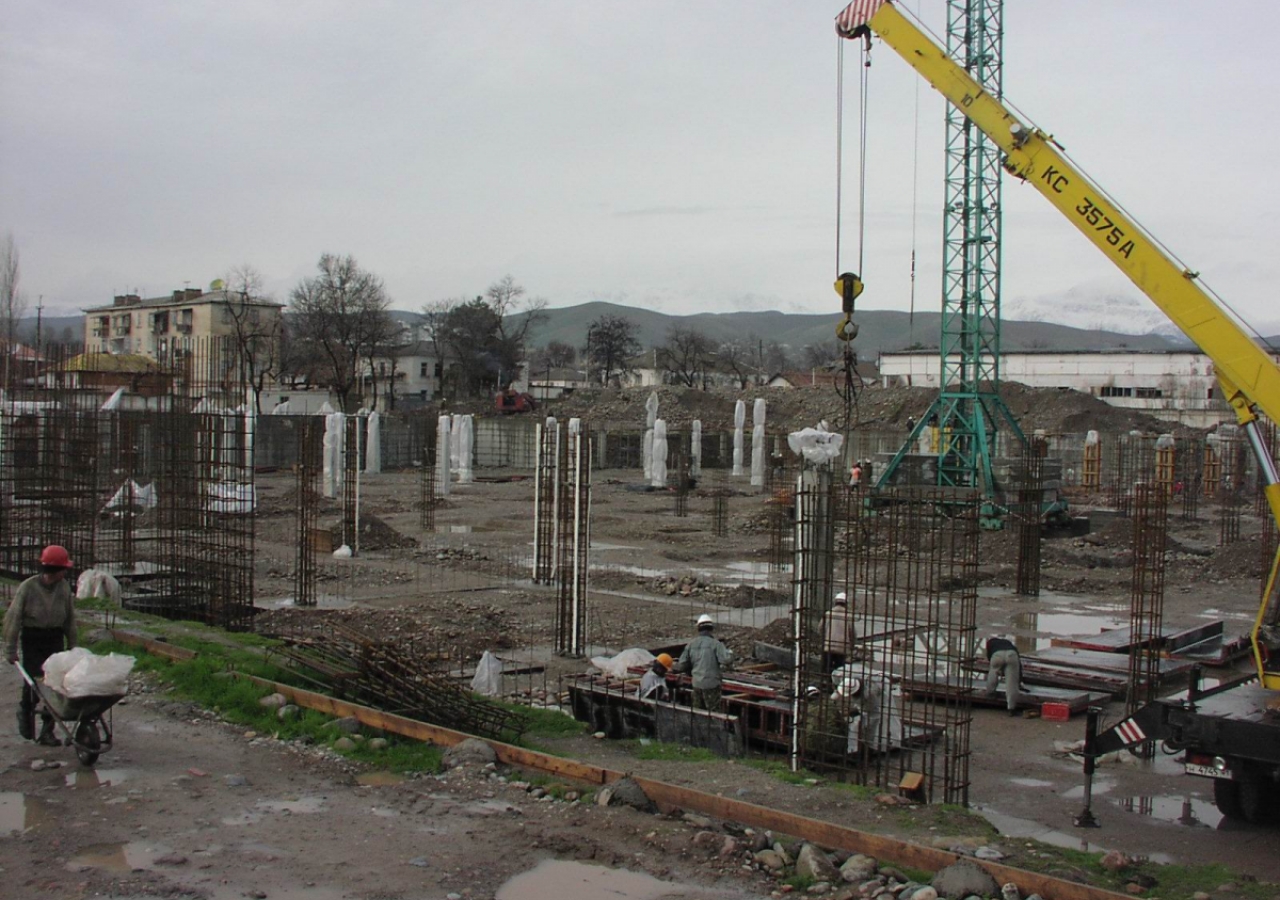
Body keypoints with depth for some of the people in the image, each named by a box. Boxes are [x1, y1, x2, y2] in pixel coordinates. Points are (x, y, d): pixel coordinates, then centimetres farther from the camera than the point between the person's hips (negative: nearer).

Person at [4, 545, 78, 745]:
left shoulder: (64, 587, 1)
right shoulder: (27, 587, -10)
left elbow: (70, 617, 11)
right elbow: (13, 618, -7)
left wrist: (72, 645, 11)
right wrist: (10, 650, -8)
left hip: (55, 639, 3)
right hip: (32, 640, -3)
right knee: (33, 683, -3)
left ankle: (47, 731, 7)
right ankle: (25, 710, 31)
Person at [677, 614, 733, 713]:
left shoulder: (691, 644, 3)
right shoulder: (715, 644, -12)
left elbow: (681, 665, 4)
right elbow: (727, 660, -22)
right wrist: (729, 652, 0)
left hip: (696, 683, 5)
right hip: (711, 683, -5)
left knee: (697, 711, 17)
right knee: (713, 712, 3)